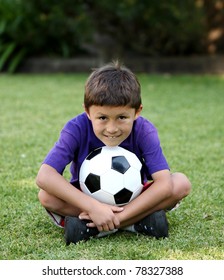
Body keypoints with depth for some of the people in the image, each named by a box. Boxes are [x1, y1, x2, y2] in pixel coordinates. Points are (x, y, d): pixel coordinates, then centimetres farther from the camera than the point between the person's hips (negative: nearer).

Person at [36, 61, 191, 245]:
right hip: (88, 200, 0)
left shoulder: (144, 131, -22)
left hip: (133, 199, 1)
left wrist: (120, 216, -39)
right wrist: (93, 207, -43)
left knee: (181, 183, -24)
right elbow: (44, 176, -35)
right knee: (46, 195, -29)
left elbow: (164, 183, -31)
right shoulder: (77, 129, -24)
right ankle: (137, 221, -26)